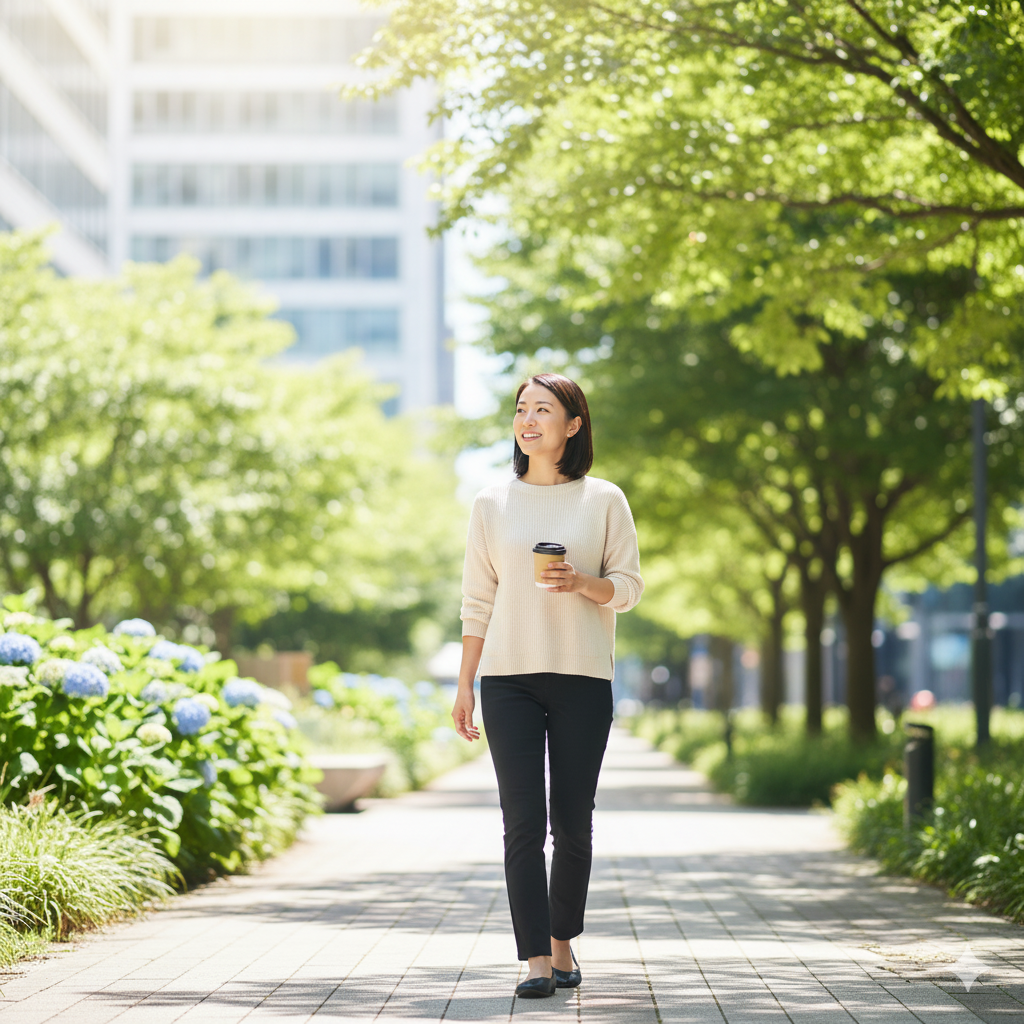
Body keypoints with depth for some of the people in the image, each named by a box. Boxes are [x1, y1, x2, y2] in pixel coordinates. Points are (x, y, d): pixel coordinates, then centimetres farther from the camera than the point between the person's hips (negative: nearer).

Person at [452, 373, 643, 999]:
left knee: (573, 823, 3)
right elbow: (478, 601, 10)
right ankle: (537, 960, -7)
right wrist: (464, 686, 7)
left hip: (583, 677, 0)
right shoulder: (493, 504, 9)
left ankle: (563, 941, 23)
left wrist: (581, 583, -15)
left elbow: (629, 587, 5)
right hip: (508, 677, 0)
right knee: (523, 822, -7)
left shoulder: (603, 500, 5)